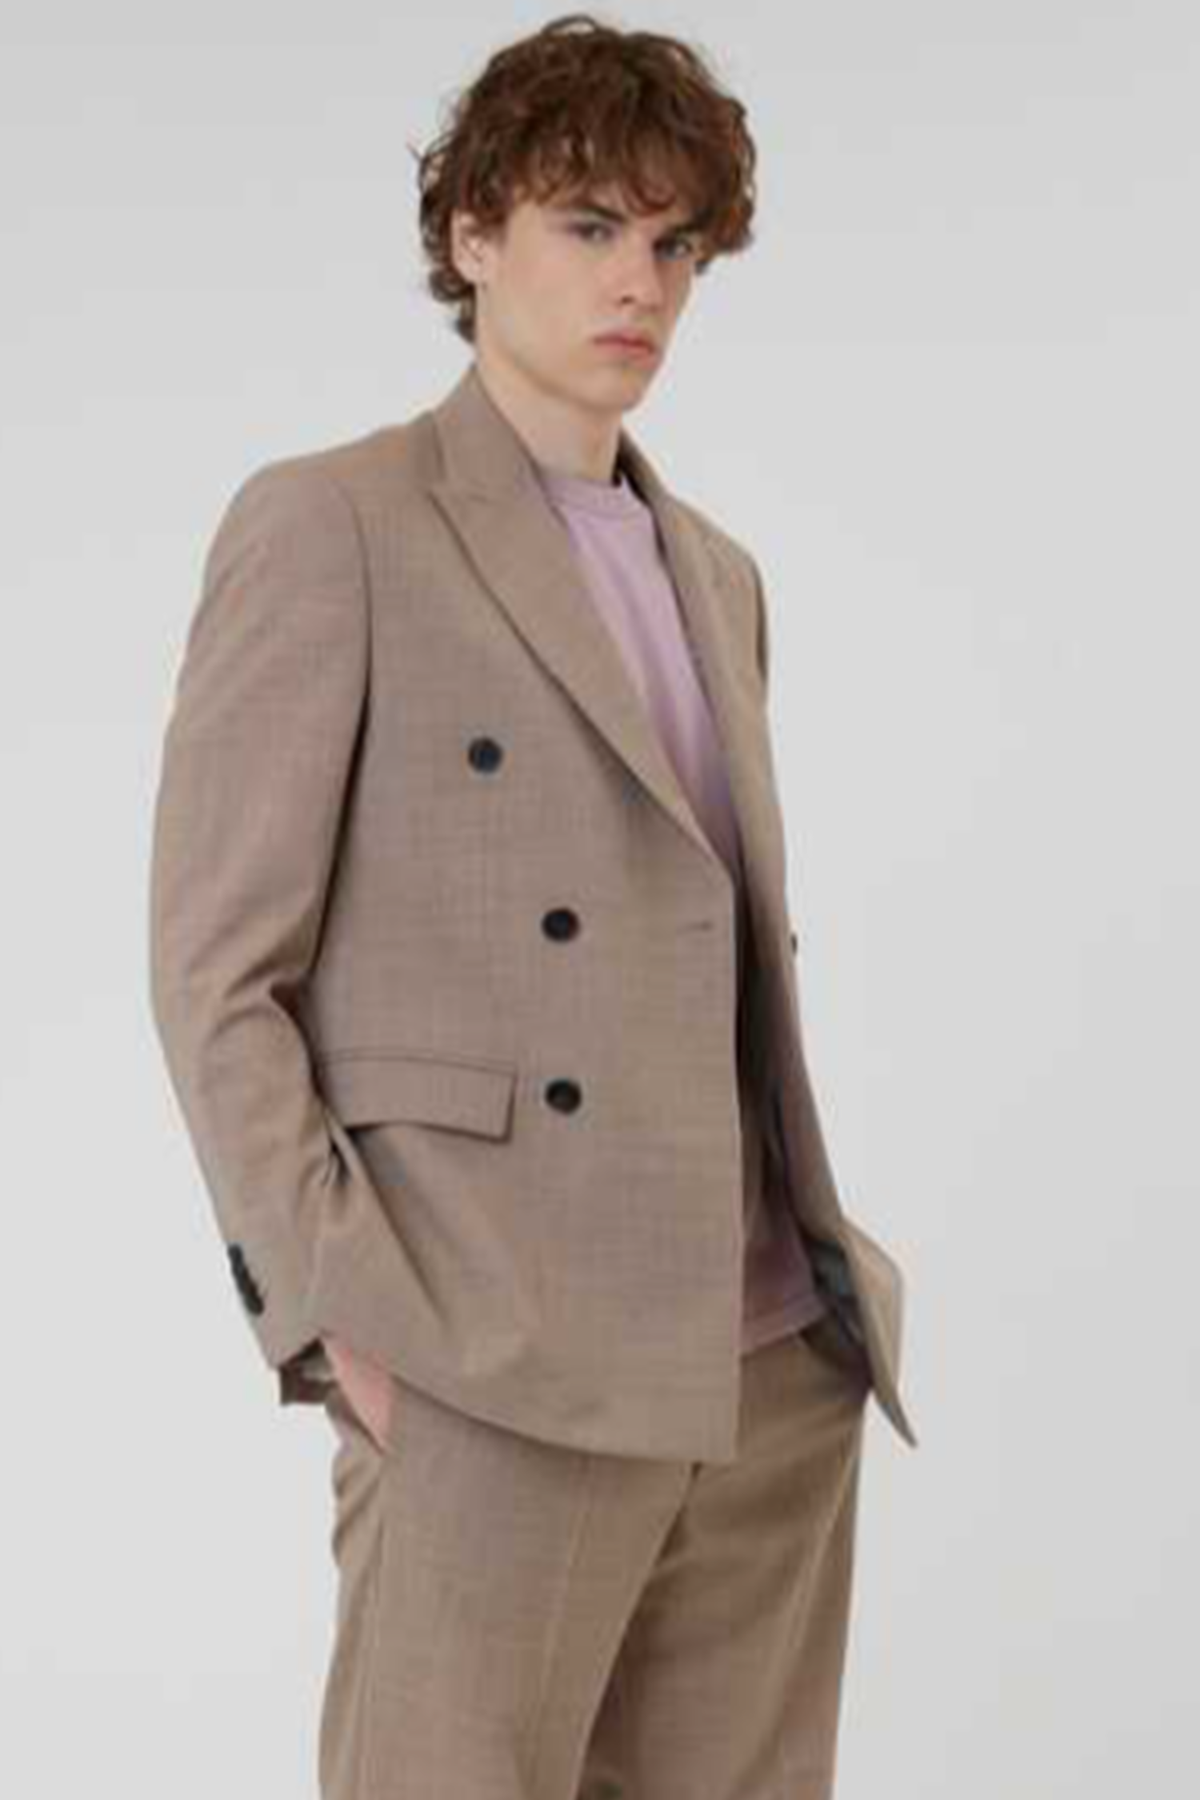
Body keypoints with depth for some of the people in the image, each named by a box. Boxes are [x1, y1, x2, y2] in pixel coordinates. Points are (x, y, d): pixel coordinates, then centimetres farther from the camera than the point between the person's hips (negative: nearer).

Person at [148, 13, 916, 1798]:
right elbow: (219, 967, -7)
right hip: (502, 1367, -6)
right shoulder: (329, 524, -3)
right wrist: (336, 1314, -15)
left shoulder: (717, 573, 18)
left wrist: (825, 1258, 13)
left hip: (775, 1371, 7)